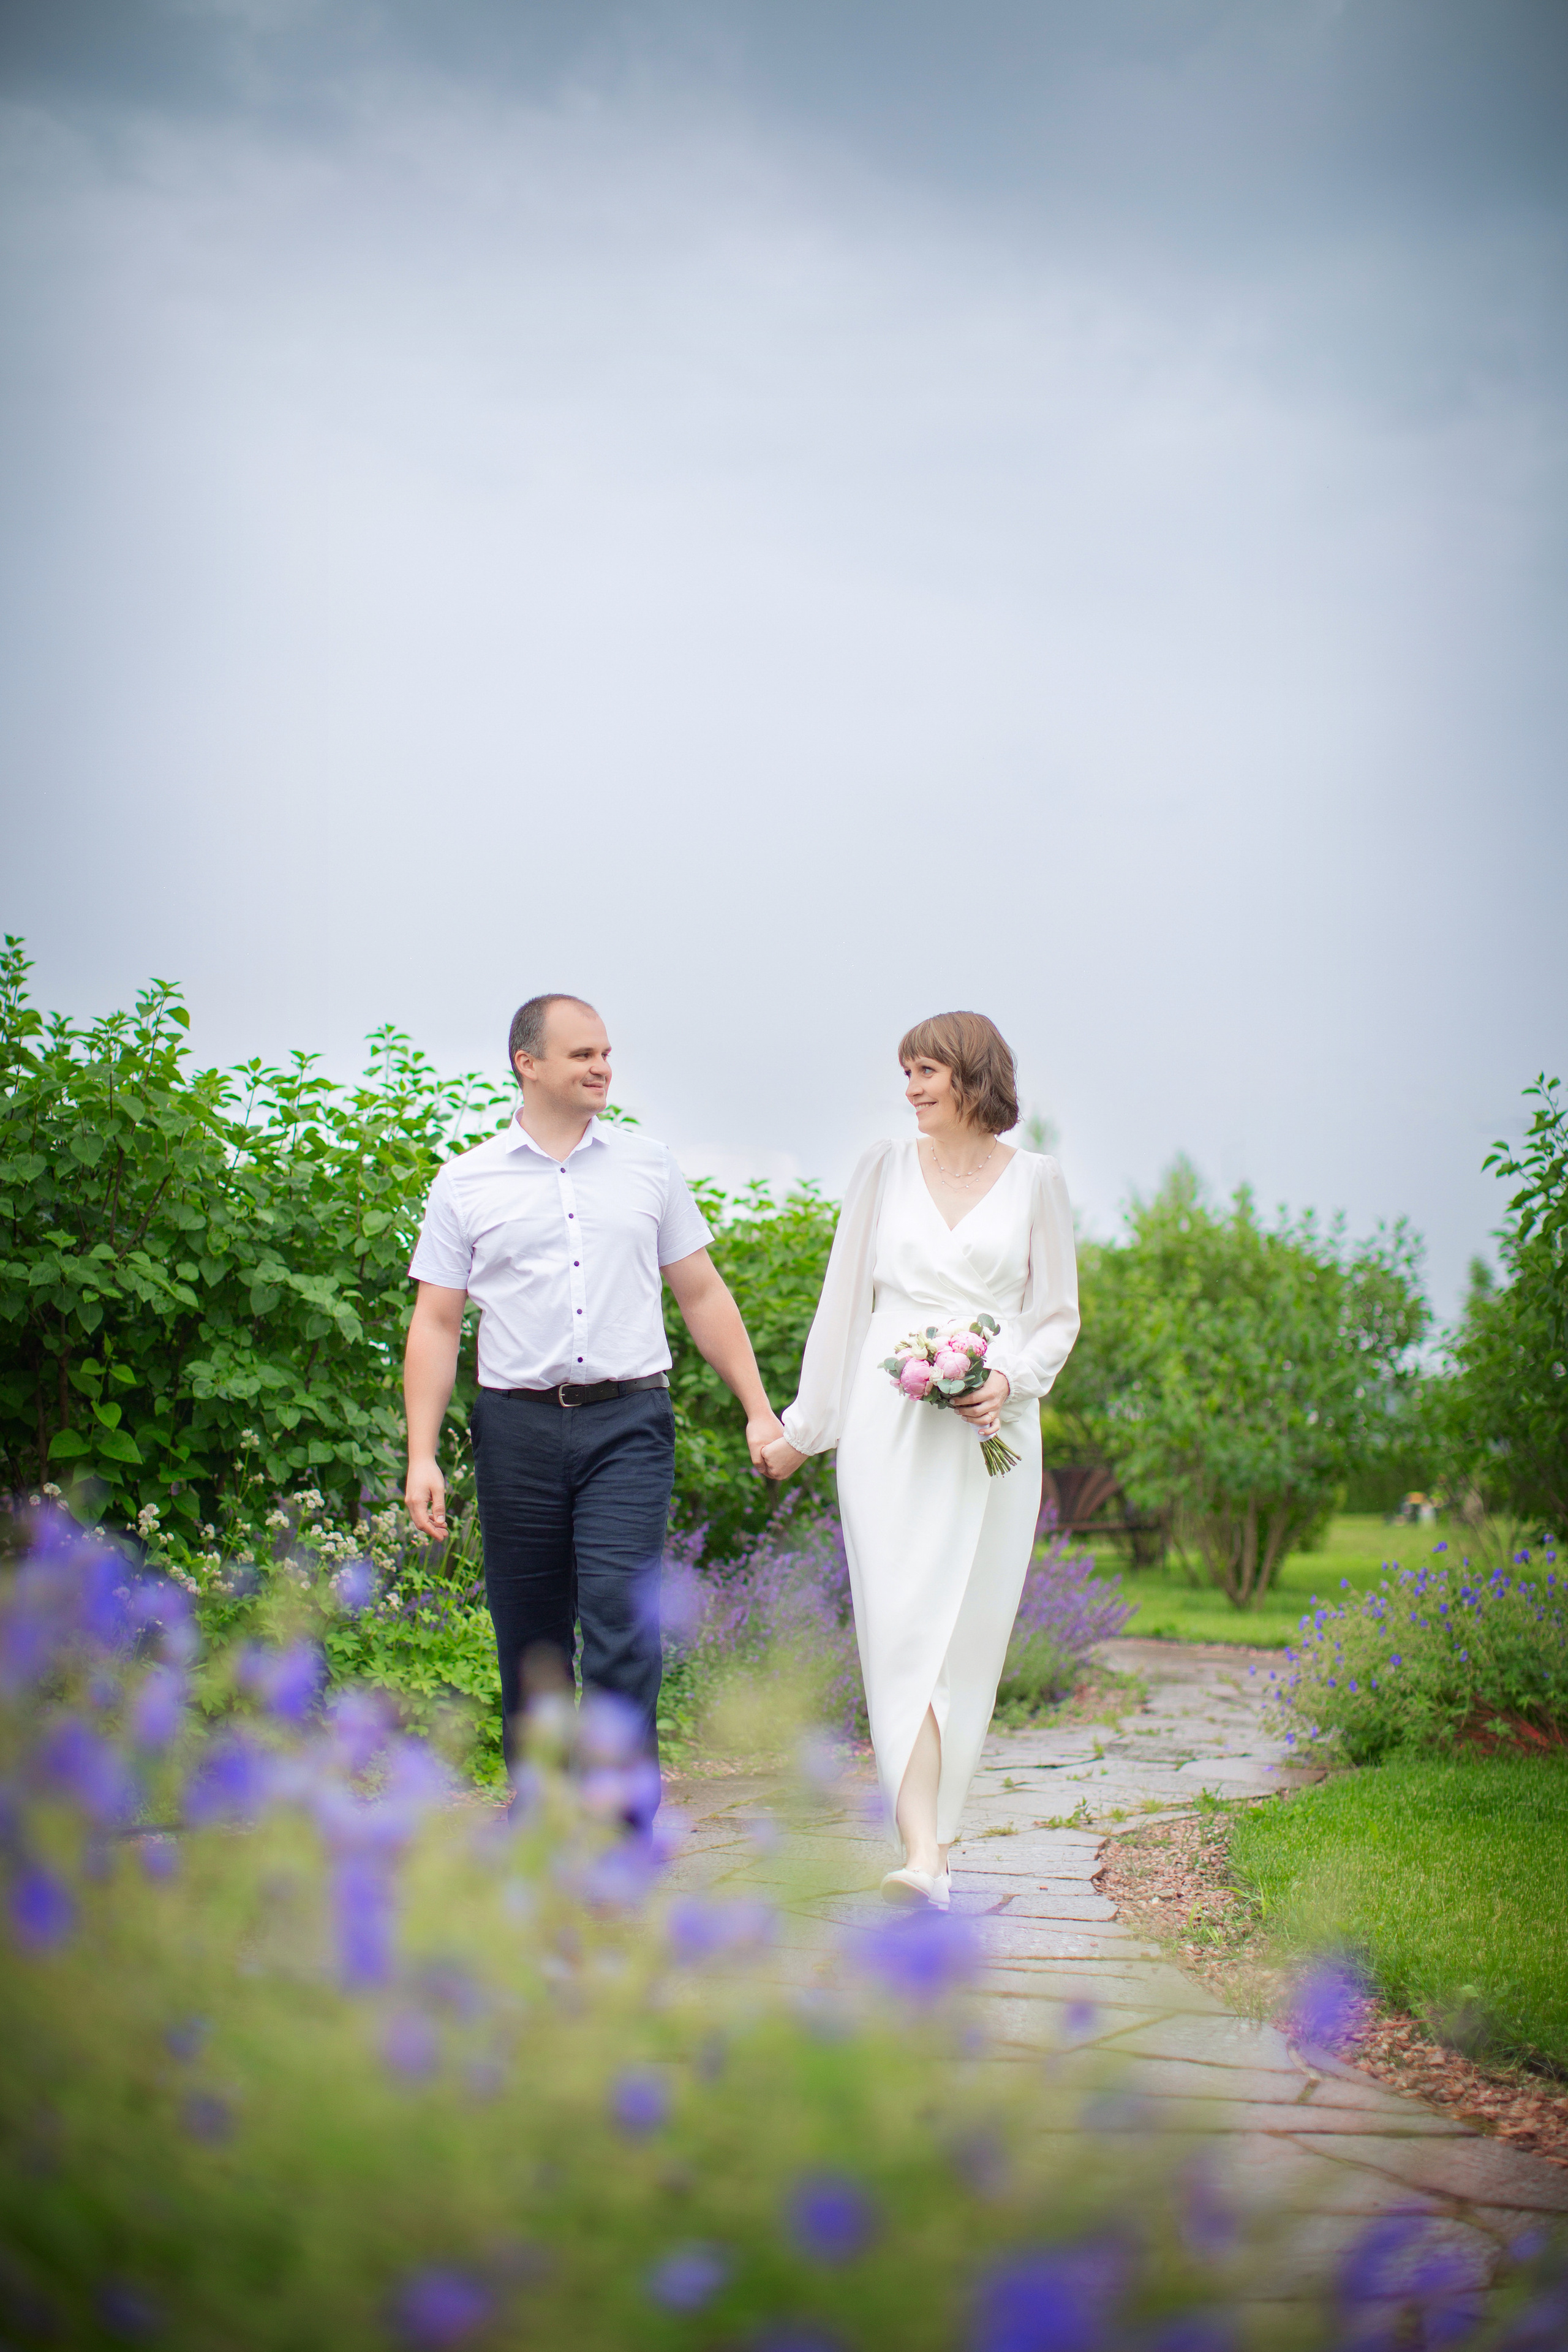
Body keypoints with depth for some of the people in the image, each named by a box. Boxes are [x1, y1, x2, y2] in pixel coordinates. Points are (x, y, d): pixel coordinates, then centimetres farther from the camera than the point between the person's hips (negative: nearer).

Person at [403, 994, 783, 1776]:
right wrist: (421, 1455, -2)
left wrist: (759, 1410, 10)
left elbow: (703, 1294, 15)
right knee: (529, 1646, 7)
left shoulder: (648, 1166, 11)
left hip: (627, 1425, 0)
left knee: (623, 1630, -13)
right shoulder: (466, 1182, 7)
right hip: (517, 1426, 1)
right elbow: (435, 1323, 6)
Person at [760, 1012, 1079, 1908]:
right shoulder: (885, 1169, 10)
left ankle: (936, 1826, 14)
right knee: (904, 1622, -11)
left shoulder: (1036, 1180, 7)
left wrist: (1011, 1379, -9)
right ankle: (924, 1852, -17)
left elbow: (1060, 1317, 11)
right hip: (890, 1421, 0)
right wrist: (803, 1426, 15)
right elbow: (844, 1302, 15)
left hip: (993, 1430, 0)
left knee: (967, 1632, 1)